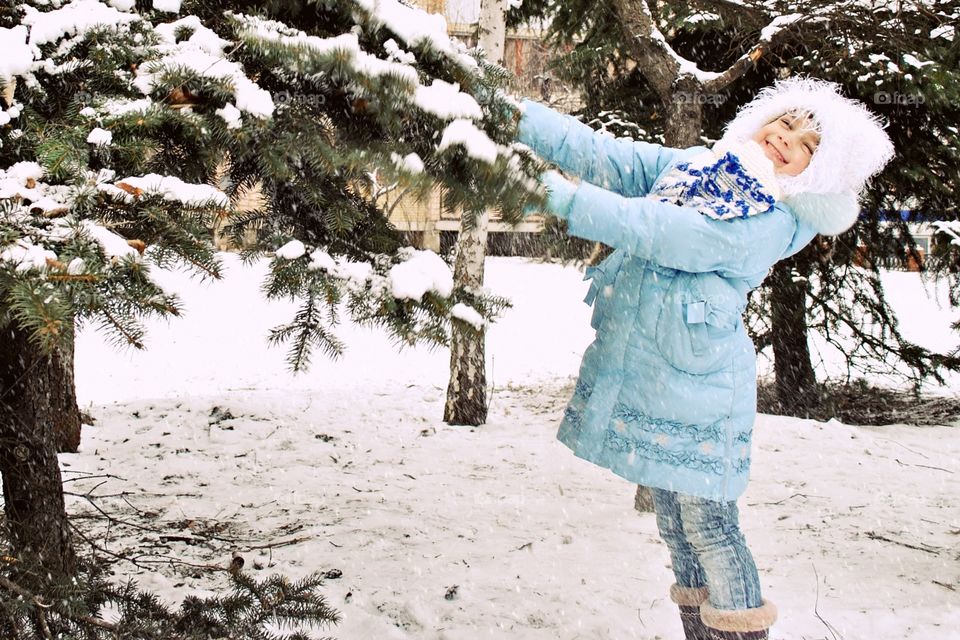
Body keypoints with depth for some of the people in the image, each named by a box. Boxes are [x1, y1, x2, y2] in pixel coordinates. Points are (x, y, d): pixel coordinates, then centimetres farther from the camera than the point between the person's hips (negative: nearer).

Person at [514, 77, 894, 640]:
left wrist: (564, 198, -27)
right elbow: (605, 157, 2)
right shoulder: (693, 166, 7)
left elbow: (665, 235, -24)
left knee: (707, 524, 0)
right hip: (638, 374, 7)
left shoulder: (774, 223, -14)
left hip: (696, 388, -7)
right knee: (672, 518, 18)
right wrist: (521, 119, -10)